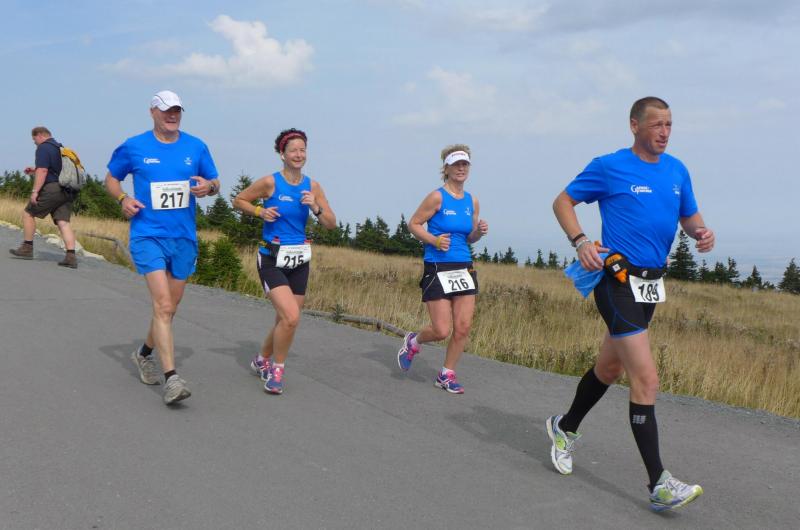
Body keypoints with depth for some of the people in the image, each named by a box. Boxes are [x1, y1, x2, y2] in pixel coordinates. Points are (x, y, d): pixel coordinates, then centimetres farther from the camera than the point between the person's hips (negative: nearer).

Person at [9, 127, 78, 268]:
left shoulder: (43, 148, -4)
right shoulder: (60, 148, 24)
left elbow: (43, 171, -16)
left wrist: (35, 191, -18)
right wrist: (35, 171, 31)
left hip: (52, 189, -8)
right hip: (67, 192, 8)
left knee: (28, 213, 8)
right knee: (63, 222, -1)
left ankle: (27, 248, 11)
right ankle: (71, 256, -15)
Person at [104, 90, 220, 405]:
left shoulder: (196, 147, 5)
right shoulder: (133, 148, -1)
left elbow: (215, 181, 13)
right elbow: (111, 178, 12)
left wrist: (209, 186, -11)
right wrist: (122, 199, -8)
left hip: (184, 238, 4)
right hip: (148, 236, -4)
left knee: (169, 307, 16)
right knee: (163, 305, -17)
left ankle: (144, 354, 41)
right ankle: (171, 379, -18)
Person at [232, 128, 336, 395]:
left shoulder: (313, 186, 3)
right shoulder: (270, 182, -8)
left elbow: (331, 224, 2)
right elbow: (239, 200, 4)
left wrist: (315, 207, -15)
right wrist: (260, 212, -12)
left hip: (299, 260, 5)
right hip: (272, 260, -5)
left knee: (285, 322, 12)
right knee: (291, 317, -20)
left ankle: (262, 361, 40)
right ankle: (276, 370, 2)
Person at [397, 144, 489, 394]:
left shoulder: (472, 201, 8)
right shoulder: (437, 197, -9)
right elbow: (414, 223, -4)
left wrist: (479, 232, -5)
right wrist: (435, 241, -17)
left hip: (464, 268, 5)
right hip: (437, 269, -5)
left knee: (463, 327, 0)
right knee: (442, 331, -6)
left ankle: (447, 375, 17)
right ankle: (413, 341, 27)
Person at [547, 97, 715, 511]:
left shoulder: (677, 170, 11)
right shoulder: (609, 167, -7)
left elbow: (689, 215, 20)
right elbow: (563, 202, 0)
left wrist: (701, 232, -3)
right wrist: (580, 242, -16)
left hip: (651, 283, 8)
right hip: (618, 279, -7)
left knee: (609, 368, 20)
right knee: (646, 379, -15)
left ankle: (565, 429, 44)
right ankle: (659, 484, -12)